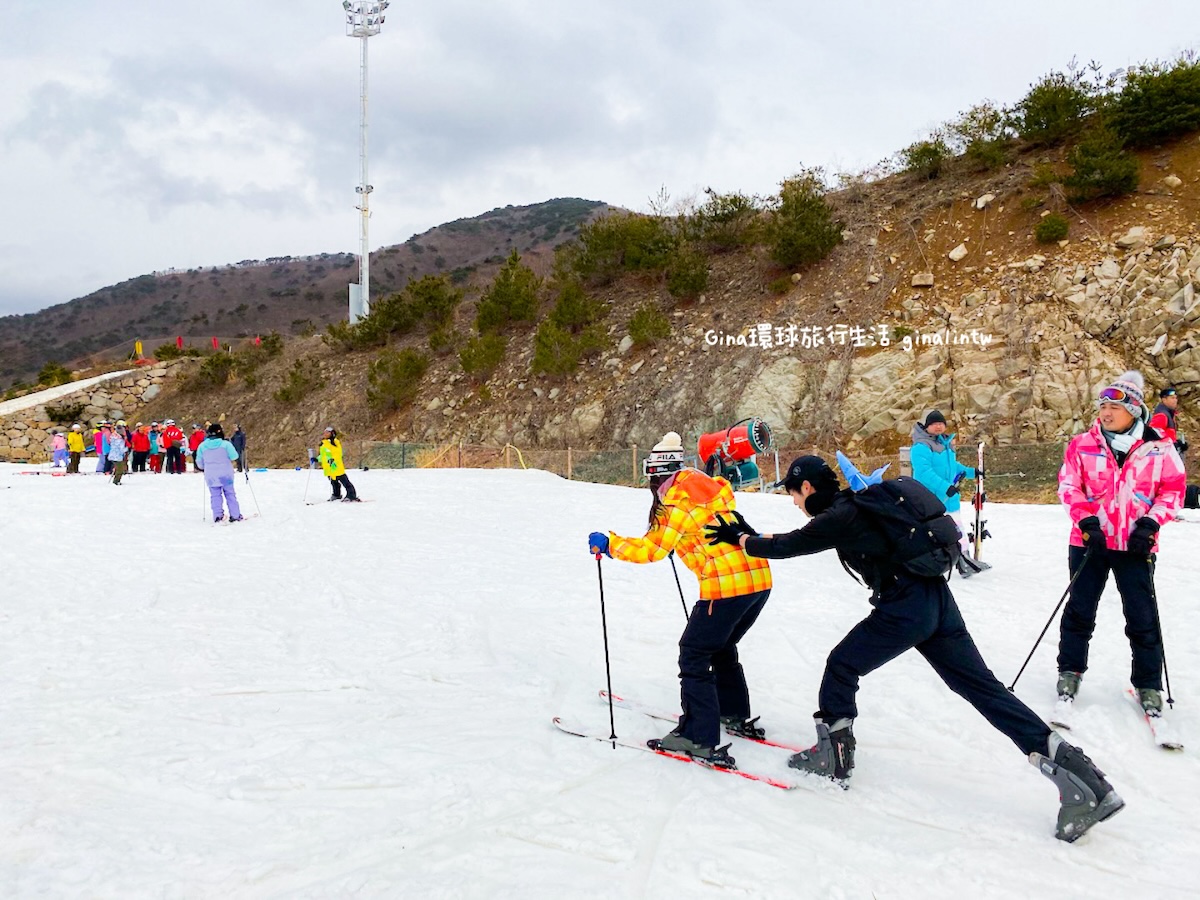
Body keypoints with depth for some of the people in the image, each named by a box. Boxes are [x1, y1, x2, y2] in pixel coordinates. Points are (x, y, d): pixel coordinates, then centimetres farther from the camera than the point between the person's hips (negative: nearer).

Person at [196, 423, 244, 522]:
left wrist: (203, 468, 29)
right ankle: (235, 515, 5)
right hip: (226, 474, -2)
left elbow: (199, 462, 7)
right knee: (230, 494, 7)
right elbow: (234, 456, -9)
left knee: (215, 495, 8)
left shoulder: (202, 446, -1)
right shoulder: (225, 444, -13)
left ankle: (218, 516, -4)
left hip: (211, 476, 2)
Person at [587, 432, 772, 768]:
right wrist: (665, 528, 41)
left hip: (726, 585, -9)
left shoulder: (679, 499, -8)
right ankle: (735, 715, 37)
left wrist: (608, 543, 0)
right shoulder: (707, 486, 16)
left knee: (694, 655, 1)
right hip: (759, 579, 9)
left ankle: (699, 738, -1)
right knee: (721, 648, 26)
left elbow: (651, 549, -11)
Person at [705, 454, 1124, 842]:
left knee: (841, 667, 9)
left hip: (905, 609, -9)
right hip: (937, 601, 9)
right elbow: (801, 538, 32)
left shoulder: (840, 517, -8)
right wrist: (755, 535, 34)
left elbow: (789, 546, -1)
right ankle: (1082, 778, 4)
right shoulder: (855, 504, 19)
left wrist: (740, 540, 14)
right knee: (986, 689, 7)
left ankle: (834, 756, 21)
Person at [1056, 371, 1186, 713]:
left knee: (1142, 616, 6)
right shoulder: (1082, 445, -3)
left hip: (1136, 544, 0)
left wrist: (1151, 521, -11)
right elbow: (1068, 485, -3)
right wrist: (1085, 521, -15)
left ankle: (1148, 684, 20)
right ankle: (1070, 671, 25)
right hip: (1090, 541, 1)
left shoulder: (1159, 448, -4)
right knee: (1080, 608, 10)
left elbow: (1173, 488, 2)